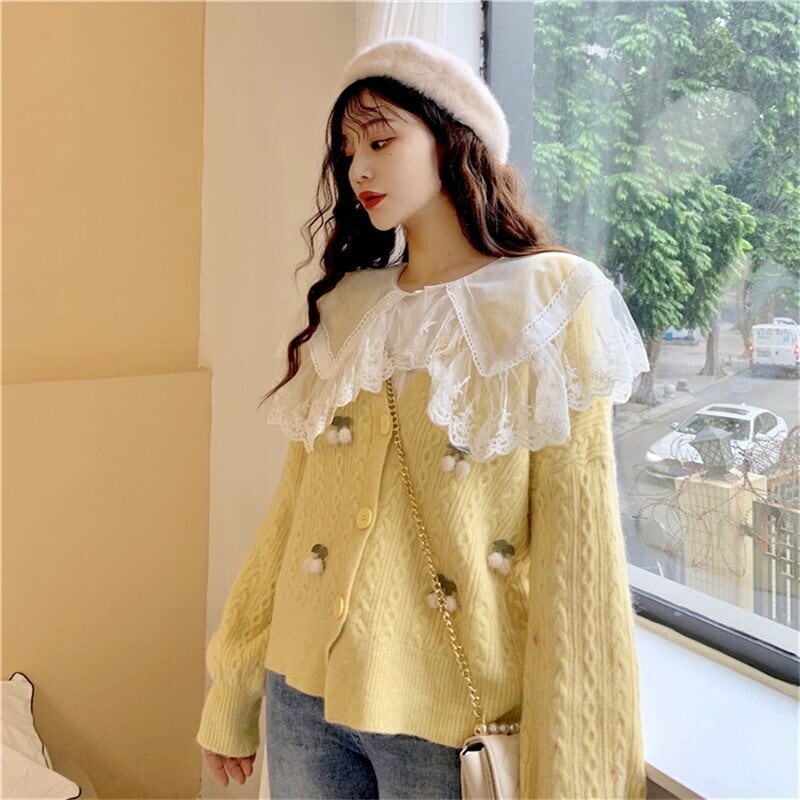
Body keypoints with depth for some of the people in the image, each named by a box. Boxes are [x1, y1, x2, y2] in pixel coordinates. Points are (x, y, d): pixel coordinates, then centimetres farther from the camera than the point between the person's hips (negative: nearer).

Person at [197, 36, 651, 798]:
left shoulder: (550, 308, -8)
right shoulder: (349, 309, 4)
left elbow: (577, 551, -12)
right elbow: (294, 507, 6)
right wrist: (231, 697, 9)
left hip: (448, 722, -4)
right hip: (302, 696, 4)